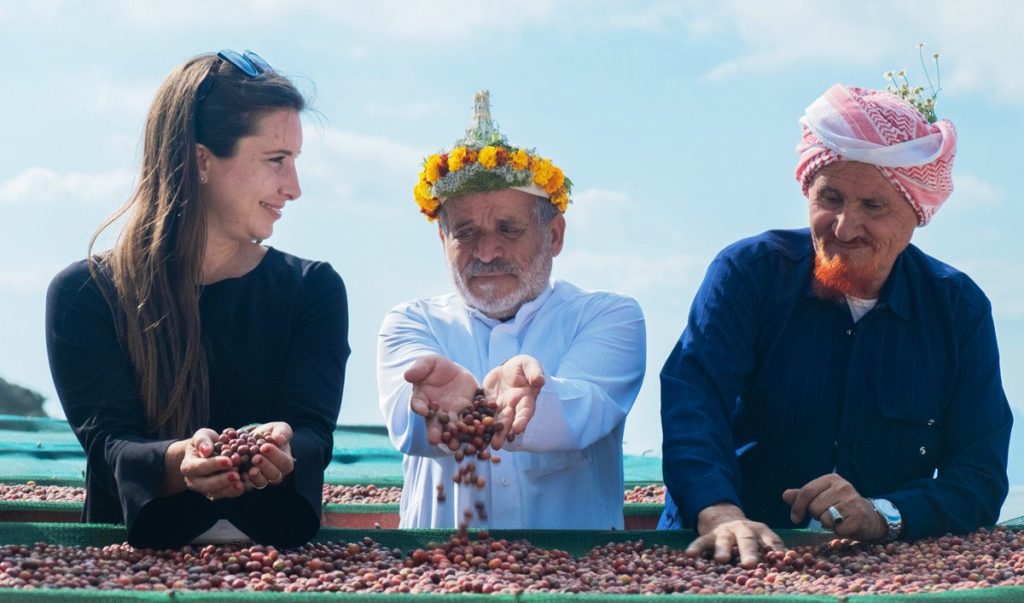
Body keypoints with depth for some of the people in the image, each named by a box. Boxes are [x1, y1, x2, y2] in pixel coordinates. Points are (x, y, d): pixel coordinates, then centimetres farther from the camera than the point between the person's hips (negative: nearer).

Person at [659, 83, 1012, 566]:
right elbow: (692, 396, -15)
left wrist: (881, 516, -17)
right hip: (732, 564, 1)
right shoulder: (749, 272, 1)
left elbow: (981, 477, 2)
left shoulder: (959, 309, 6)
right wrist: (719, 513, -33)